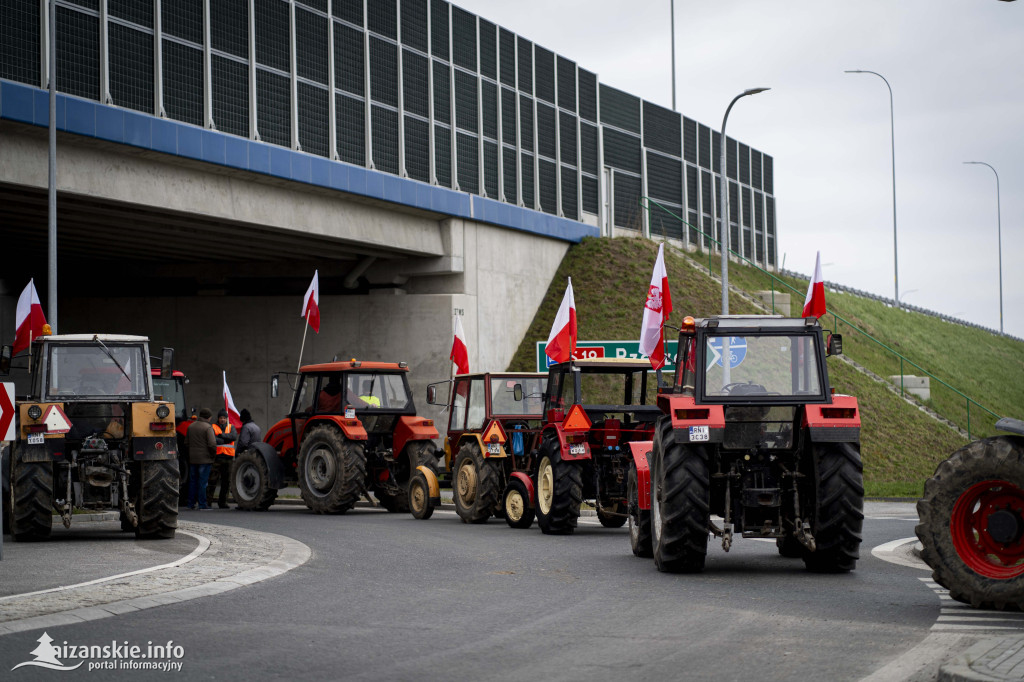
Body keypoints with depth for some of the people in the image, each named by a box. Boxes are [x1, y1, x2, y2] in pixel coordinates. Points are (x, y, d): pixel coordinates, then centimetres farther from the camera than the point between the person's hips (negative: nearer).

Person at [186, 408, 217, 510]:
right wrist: (213, 454, -3)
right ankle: (202, 504, -1)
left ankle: (191, 503, 14)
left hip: (192, 458, 6)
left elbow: (186, 441, 14)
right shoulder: (208, 427, -12)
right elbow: (212, 444, -19)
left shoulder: (191, 426, 9)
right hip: (205, 458, -6)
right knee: (203, 481, -2)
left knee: (192, 481, 12)